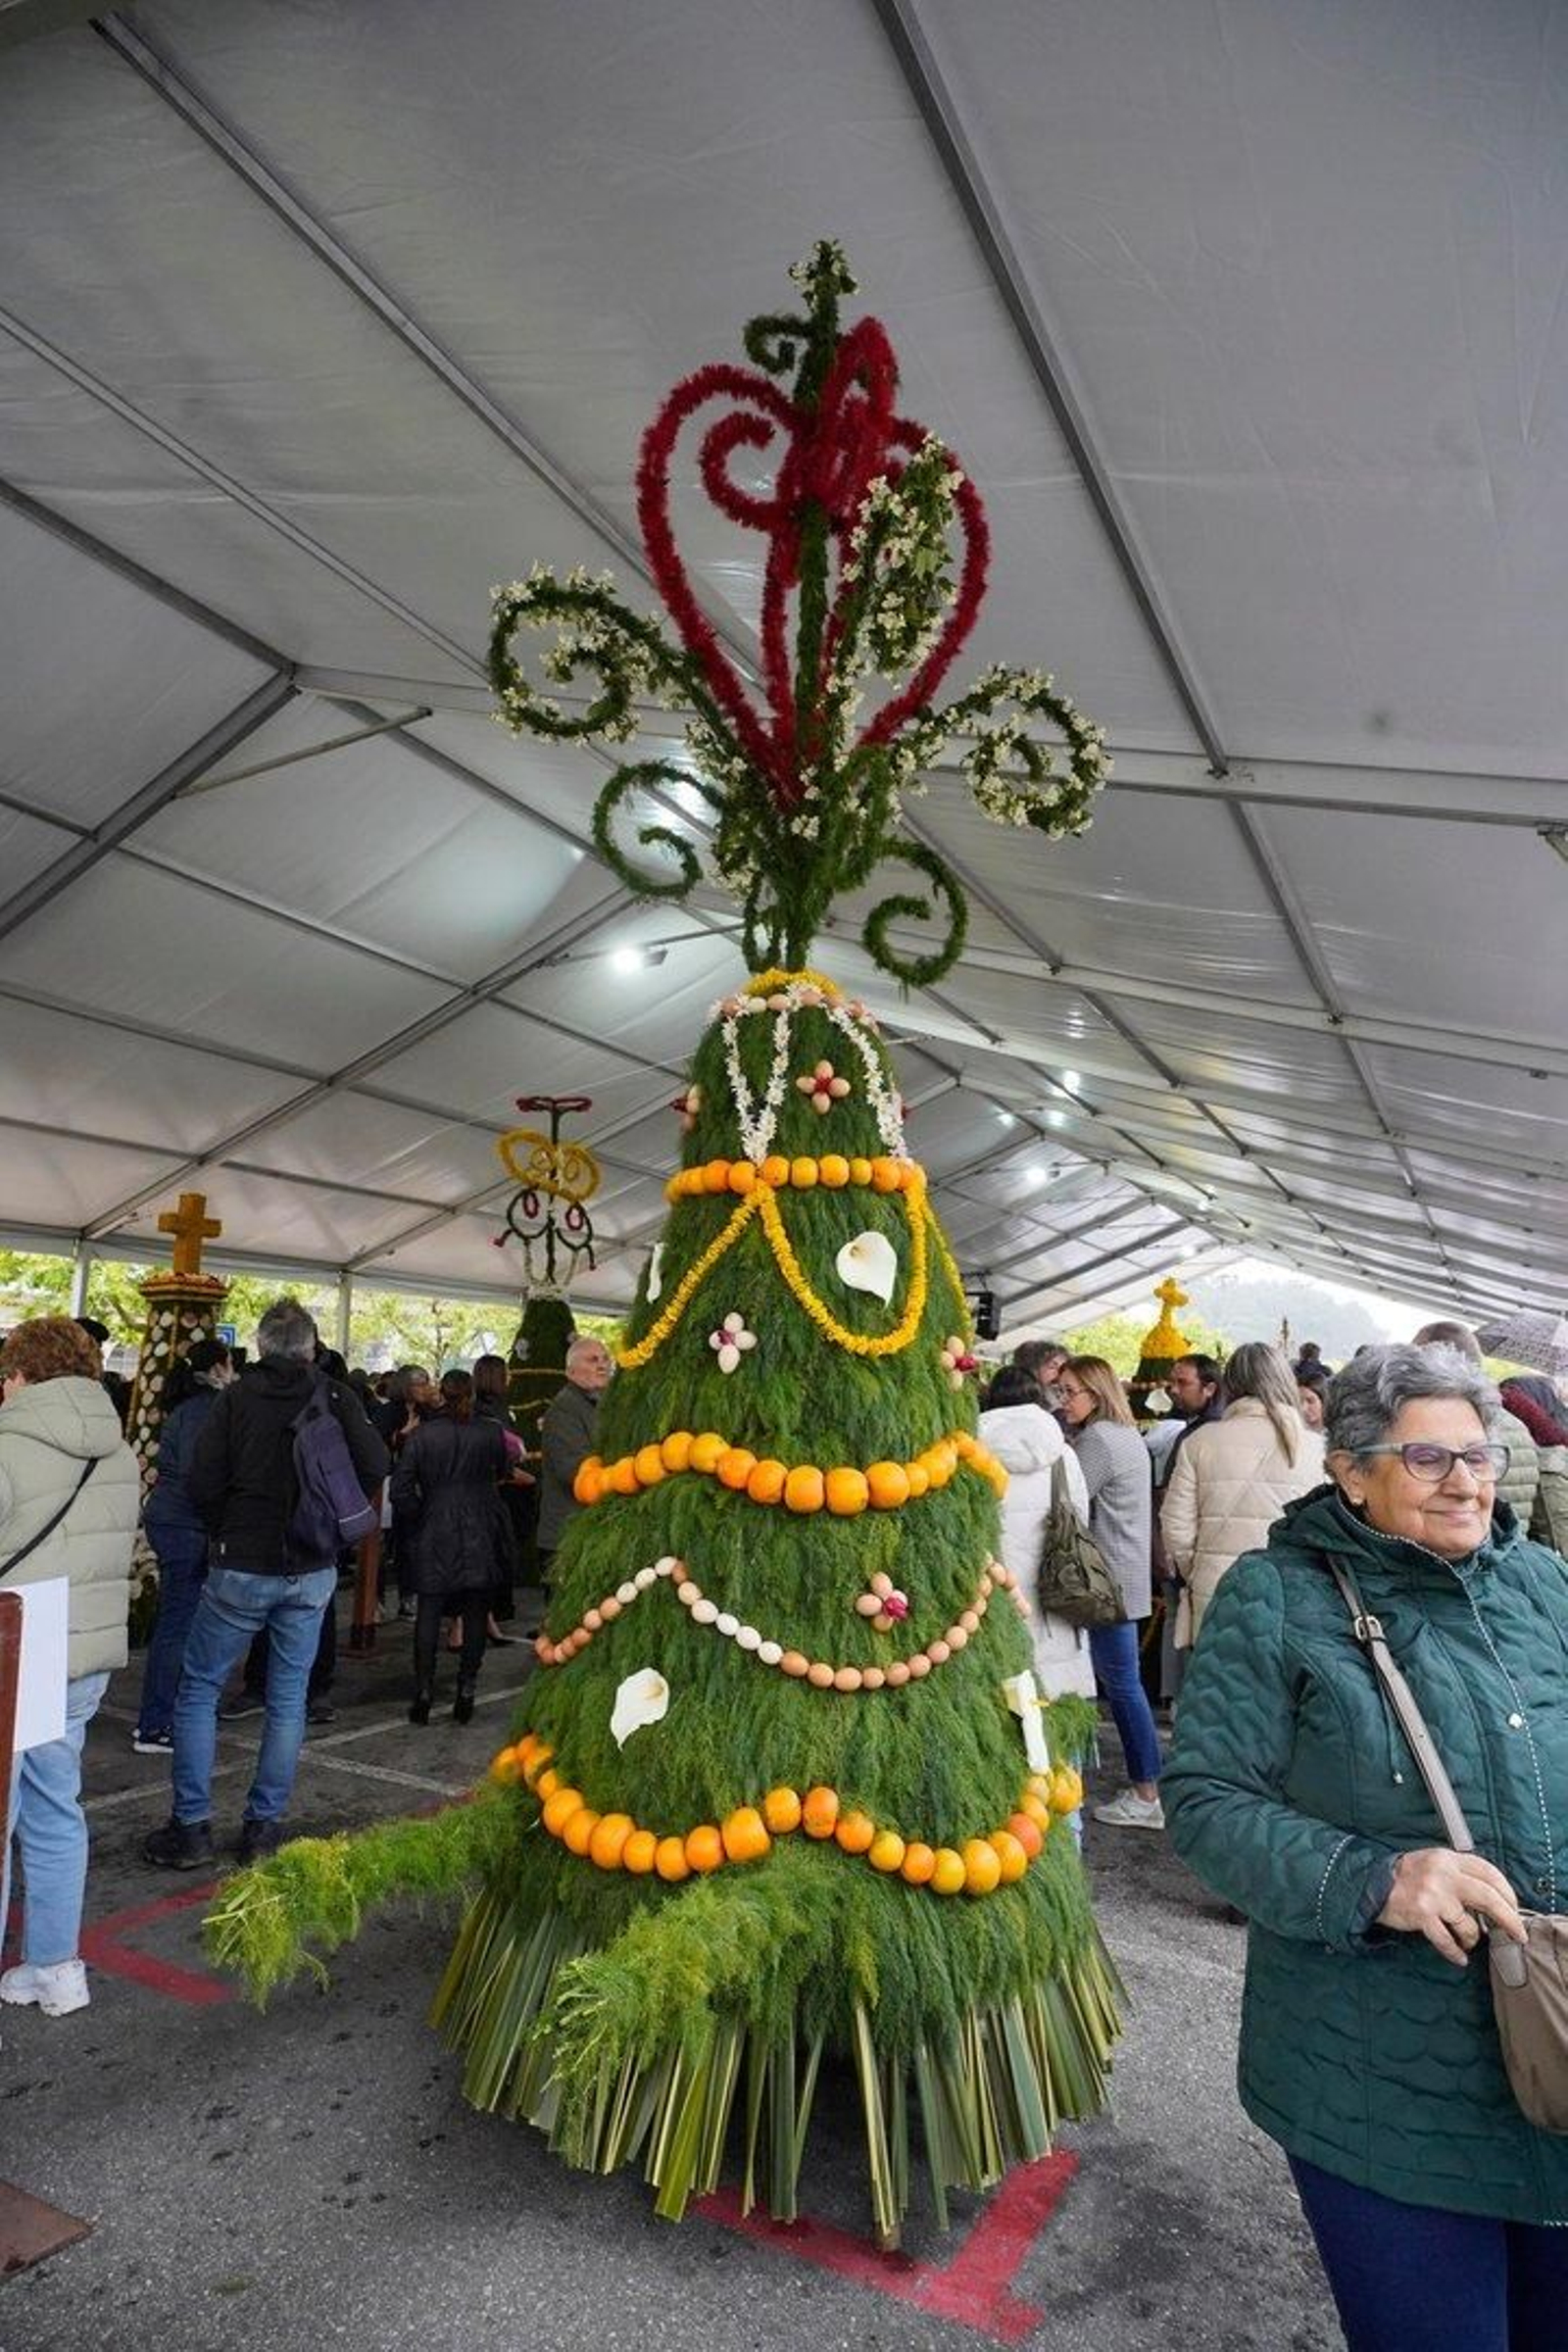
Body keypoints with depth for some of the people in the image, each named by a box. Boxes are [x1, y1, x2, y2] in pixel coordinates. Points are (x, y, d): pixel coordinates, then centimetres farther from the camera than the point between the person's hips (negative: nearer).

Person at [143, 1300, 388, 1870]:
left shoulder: (238, 1396, -7)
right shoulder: (337, 1398, -4)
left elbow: (201, 1482, -12)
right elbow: (374, 1467, -11)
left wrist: (226, 1529, 7)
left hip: (241, 1567, -2)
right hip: (312, 1572, 2)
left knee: (198, 1690, 13)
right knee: (288, 1698, 12)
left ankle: (190, 1827, 14)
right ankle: (263, 1826, 19)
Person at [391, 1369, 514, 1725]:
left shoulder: (423, 1435, -6)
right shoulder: (491, 1432, -5)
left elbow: (400, 1489, -7)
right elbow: (503, 1472, 13)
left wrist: (419, 1516, 7)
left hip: (434, 1538, 0)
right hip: (479, 1537, 0)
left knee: (428, 1615, 7)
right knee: (475, 1616, 8)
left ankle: (423, 1692, 7)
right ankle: (466, 1691, 10)